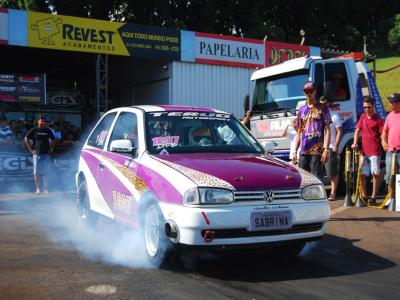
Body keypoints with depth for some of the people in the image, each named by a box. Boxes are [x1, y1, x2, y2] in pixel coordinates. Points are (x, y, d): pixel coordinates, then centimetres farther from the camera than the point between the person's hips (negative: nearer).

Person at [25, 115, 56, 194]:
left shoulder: (48, 130, 8)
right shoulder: (34, 130, 1)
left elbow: (53, 140, 21)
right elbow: (26, 139, 6)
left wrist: (51, 148, 9)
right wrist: (31, 149, 1)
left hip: (46, 154, 2)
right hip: (37, 154, -2)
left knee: (46, 172, 2)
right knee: (36, 172, -2)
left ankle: (45, 188, 8)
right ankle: (38, 188, 4)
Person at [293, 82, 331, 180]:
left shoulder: (322, 109, 5)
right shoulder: (301, 110, 17)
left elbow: (327, 131, 0)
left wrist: (326, 149, -11)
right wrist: (295, 151, 10)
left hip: (317, 151, -4)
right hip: (303, 151, 4)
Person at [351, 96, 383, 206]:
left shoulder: (377, 119, -5)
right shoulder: (363, 117, 10)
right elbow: (357, 130, 11)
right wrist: (355, 143, -3)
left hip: (375, 151, -5)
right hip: (363, 150, 5)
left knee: (375, 174, 0)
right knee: (362, 174, 9)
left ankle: (373, 197, 5)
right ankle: (363, 196, 21)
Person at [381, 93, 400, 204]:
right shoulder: (390, 115, 13)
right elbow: (385, 130, 22)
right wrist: (383, 141, 7)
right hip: (390, 150, 6)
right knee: (389, 176, 10)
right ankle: (391, 198, 21)